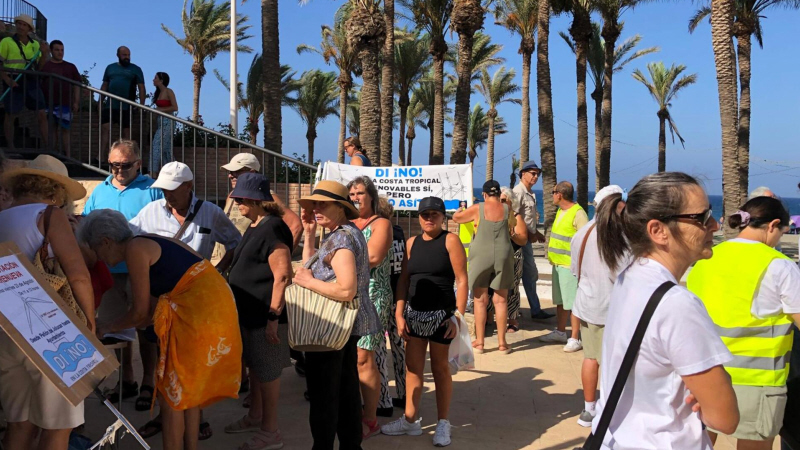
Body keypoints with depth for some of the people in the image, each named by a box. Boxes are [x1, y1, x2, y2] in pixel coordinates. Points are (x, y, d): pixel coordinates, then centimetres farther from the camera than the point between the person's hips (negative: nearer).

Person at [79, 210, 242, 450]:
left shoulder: (134, 249, -7)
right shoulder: (148, 243, 20)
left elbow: (140, 310, -6)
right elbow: (152, 310, 21)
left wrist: (108, 328, 10)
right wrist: (120, 325, 23)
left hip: (200, 311, -10)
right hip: (214, 304, 10)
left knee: (173, 394, 4)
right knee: (189, 391, 20)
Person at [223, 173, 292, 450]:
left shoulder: (272, 228, -20)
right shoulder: (254, 227, 12)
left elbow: (283, 276, -24)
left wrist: (273, 316, -25)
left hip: (265, 314, -10)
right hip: (249, 312, 10)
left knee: (266, 372, 1)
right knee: (254, 367, 21)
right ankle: (255, 417, 37)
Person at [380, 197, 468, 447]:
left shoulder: (450, 241, -6)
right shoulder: (412, 243, 8)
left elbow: (462, 280, -9)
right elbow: (404, 280, 8)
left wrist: (458, 316, -15)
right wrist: (399, 314, 1)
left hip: (442, 315, -4)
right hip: (414, 314, 4)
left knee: (440, 368, 7)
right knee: (412, 368, 9)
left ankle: (443, 424, 19)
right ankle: (411, 420, 21)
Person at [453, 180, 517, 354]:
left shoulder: (478, 208, -6)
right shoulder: (507, 209, -1)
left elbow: (456, 218, 7)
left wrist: (460, 211, 28)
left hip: (481, 257, -2)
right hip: (502, 256, 2)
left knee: (480, 300, 7)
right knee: (501, 300, 9)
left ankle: (479, 342, 12)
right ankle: (502, 342, 13)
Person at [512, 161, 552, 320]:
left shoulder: (529, 193, 17)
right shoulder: (519, 192, -14)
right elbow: (515, 217, -21)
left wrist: (536, 232, 15)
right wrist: (529, 234, -17)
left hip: (527, 238, 10)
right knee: (530, 274, -5)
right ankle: (535, 310, 3)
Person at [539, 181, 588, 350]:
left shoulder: (578, 213, -16)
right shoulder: (560, 211, 13)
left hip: (570, 265, -9)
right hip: (557, 263, 9)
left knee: (572, 303, -5)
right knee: (560, 301, 18)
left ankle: (575, 339, 0)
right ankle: (560, 332, 29)